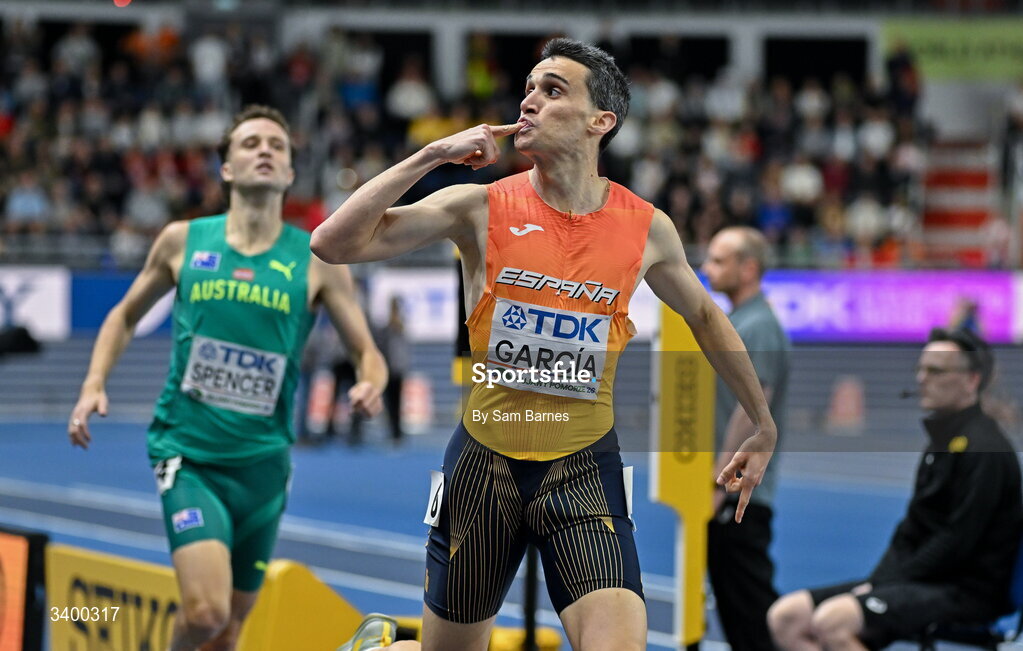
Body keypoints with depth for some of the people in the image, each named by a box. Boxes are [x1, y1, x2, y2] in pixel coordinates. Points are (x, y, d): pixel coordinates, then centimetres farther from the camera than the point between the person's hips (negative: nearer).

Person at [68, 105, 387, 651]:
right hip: (187, 453, -2)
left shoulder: (316, 261, 1)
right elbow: (126, 314, 17)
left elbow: (367, 350, 5)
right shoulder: (183, 241, 3)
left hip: (262, 462, 2)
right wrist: (94, 385, 2)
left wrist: (371, 386, -18)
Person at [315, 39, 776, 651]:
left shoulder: (647, 228, -2)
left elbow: (704, 316, 17)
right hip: (485, 459, 0)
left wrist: (764, 426, 24)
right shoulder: (481, 207, -7)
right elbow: (333, 243, -14)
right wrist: (433, 155, -17)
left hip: (585, 467, 0)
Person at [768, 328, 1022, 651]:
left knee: (833, 620, -31)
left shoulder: (983, 448, -13)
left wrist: (884, 586, -16)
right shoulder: (942, 440, 19)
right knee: (785, 616, -3)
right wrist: (876, 582, 3)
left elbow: (957, 541, -19)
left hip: (963, 591, -10)